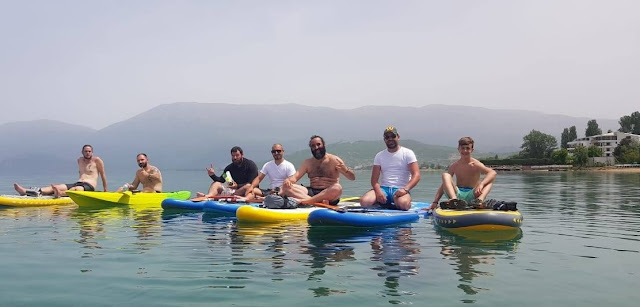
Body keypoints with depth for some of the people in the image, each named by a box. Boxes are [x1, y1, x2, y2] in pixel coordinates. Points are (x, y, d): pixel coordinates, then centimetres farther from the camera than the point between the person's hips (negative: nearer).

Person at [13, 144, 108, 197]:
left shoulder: (97, 160, 5)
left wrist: (105, 190, 8)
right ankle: (26, 191, -37)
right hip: (76, 184, 5)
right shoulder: (80, 160, 23)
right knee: (56, 187, -18)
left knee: (77, 189, -41)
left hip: (89, 186, -5)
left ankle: (60, 194, -73)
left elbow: (103, 175, 7)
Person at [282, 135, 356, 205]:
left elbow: (352, 177, -4)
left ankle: (305, 201, -36)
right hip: (311, 192, 4)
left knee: (337, 188, -37)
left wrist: (345, 170, -27)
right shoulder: (307, 163, 15)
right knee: (286, 186, -18)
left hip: (329, 193, -4)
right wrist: (288, 180, -16)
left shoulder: (334, 160, 2)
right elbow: (295, 177, 8)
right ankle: (318, 201, -35)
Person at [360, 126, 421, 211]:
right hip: (383, 188, 2)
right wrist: (378, 191, -15)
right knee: (364, 201, -27)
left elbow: (416, 175, -5)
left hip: (400, 190, -2)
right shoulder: (379, 156, 13)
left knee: (403, 204, -37)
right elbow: (374, 179, 7)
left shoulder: (408, 153, 5)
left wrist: (405, 189, -22)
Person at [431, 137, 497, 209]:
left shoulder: (475, 165, -3)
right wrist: (435, 202, -5)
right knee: (445, 175, -17)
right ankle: (454, 199, -43)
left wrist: (481, 184, -38)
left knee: (489, 180, -19)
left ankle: (480, 200, -48)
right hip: (457, 194, 2)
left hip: (471, 195, -2)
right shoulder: (454, 166, 7)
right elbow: (444, 185, 5)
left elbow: (493, 173, -20)